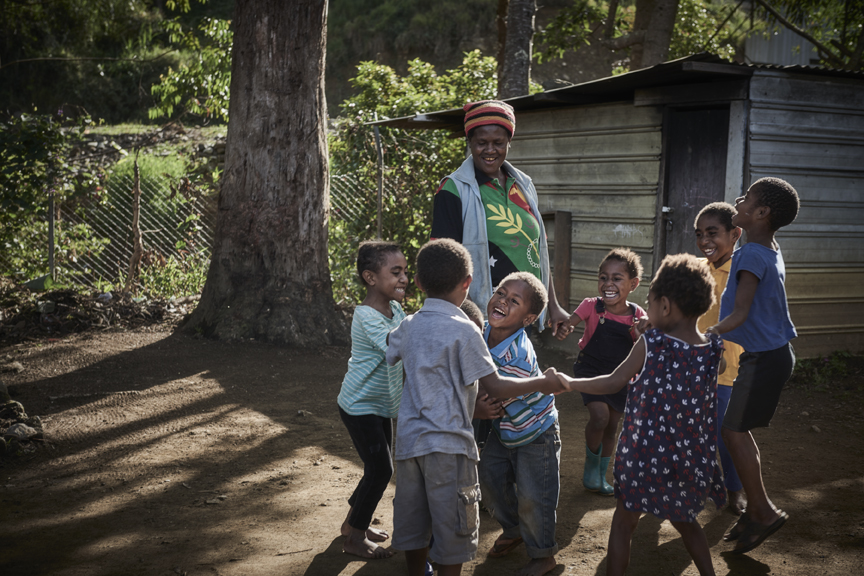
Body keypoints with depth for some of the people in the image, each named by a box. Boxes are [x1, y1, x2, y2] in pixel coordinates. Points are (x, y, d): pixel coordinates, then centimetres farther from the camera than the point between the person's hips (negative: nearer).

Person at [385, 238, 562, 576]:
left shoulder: (407, 326, 5)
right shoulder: (463, 330, -13)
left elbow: (391, 354, 26)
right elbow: (494, 386, -14)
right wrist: (542, 383, -2)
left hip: (408, 440, 7)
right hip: (447, 445, -6)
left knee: (412, 522, 17)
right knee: (453, 526, 4)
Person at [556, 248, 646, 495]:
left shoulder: (638, 315, -9)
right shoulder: (592, 306, -14)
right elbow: (569, 322, -23)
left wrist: (643, 334, -26)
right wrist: (562, 328, -47)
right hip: (590, 369, -3)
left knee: (612, 425, 13)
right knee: (599, 416, -22)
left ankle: (601, 475, 34)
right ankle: (591, 463, 6)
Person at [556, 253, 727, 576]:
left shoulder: (650, 344, -14)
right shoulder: (713, 350, -4)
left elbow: (613, 383, -8)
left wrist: (569, 383, 4)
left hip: (646, 455, -4)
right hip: (693, 459, 4)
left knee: (623, 523, 12)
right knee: (685, 523, 25)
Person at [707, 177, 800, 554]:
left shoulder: (751, 255, -20)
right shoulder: (771, 251, 9)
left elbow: (739, 315, -25)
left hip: (765, 357, -10)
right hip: (771, 353, 10)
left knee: (733, 431, -7)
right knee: (739, 431, 13)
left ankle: (763, 511, 1)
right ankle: (756, 511, 21)